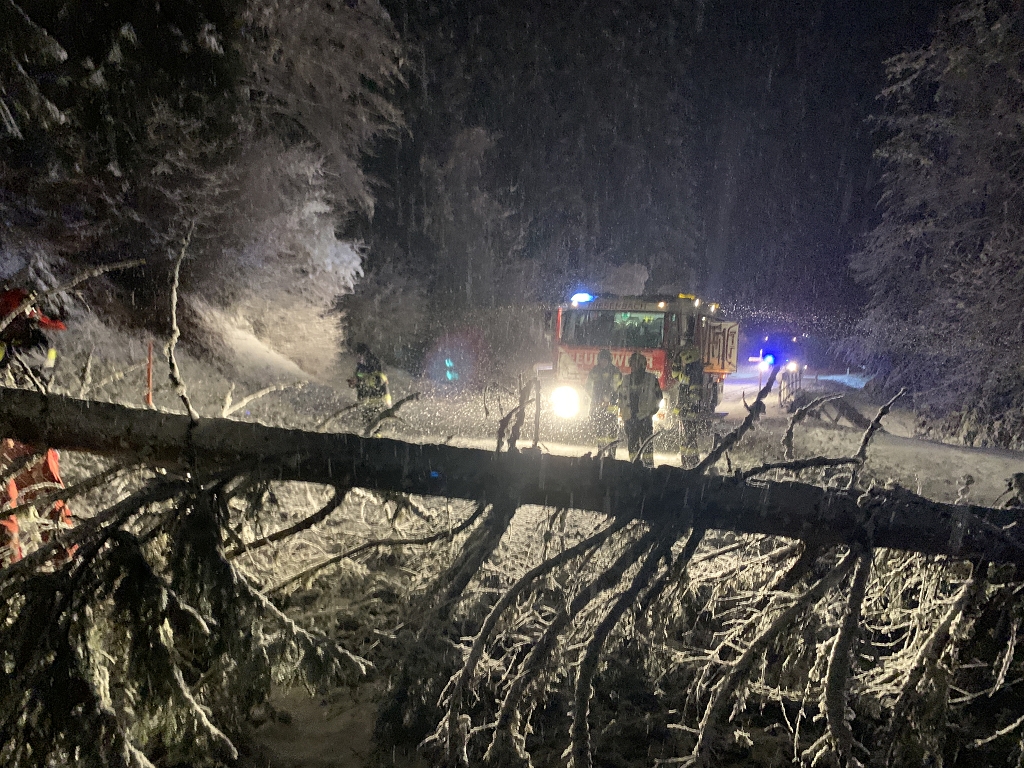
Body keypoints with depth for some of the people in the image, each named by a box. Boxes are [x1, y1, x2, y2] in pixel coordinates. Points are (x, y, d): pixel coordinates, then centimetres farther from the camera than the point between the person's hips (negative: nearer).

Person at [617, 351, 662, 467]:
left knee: (647, 444, -8)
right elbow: (620, 398, 20)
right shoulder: (626, 380, 14)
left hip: (645, 417, -3)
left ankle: (648, 466, -7)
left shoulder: (652, 379, 4)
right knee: (632, 445, 5)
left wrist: (651, 411, -4)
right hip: (630, 418, 3)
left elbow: (658, 398, 7)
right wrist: (622, 414, 11)